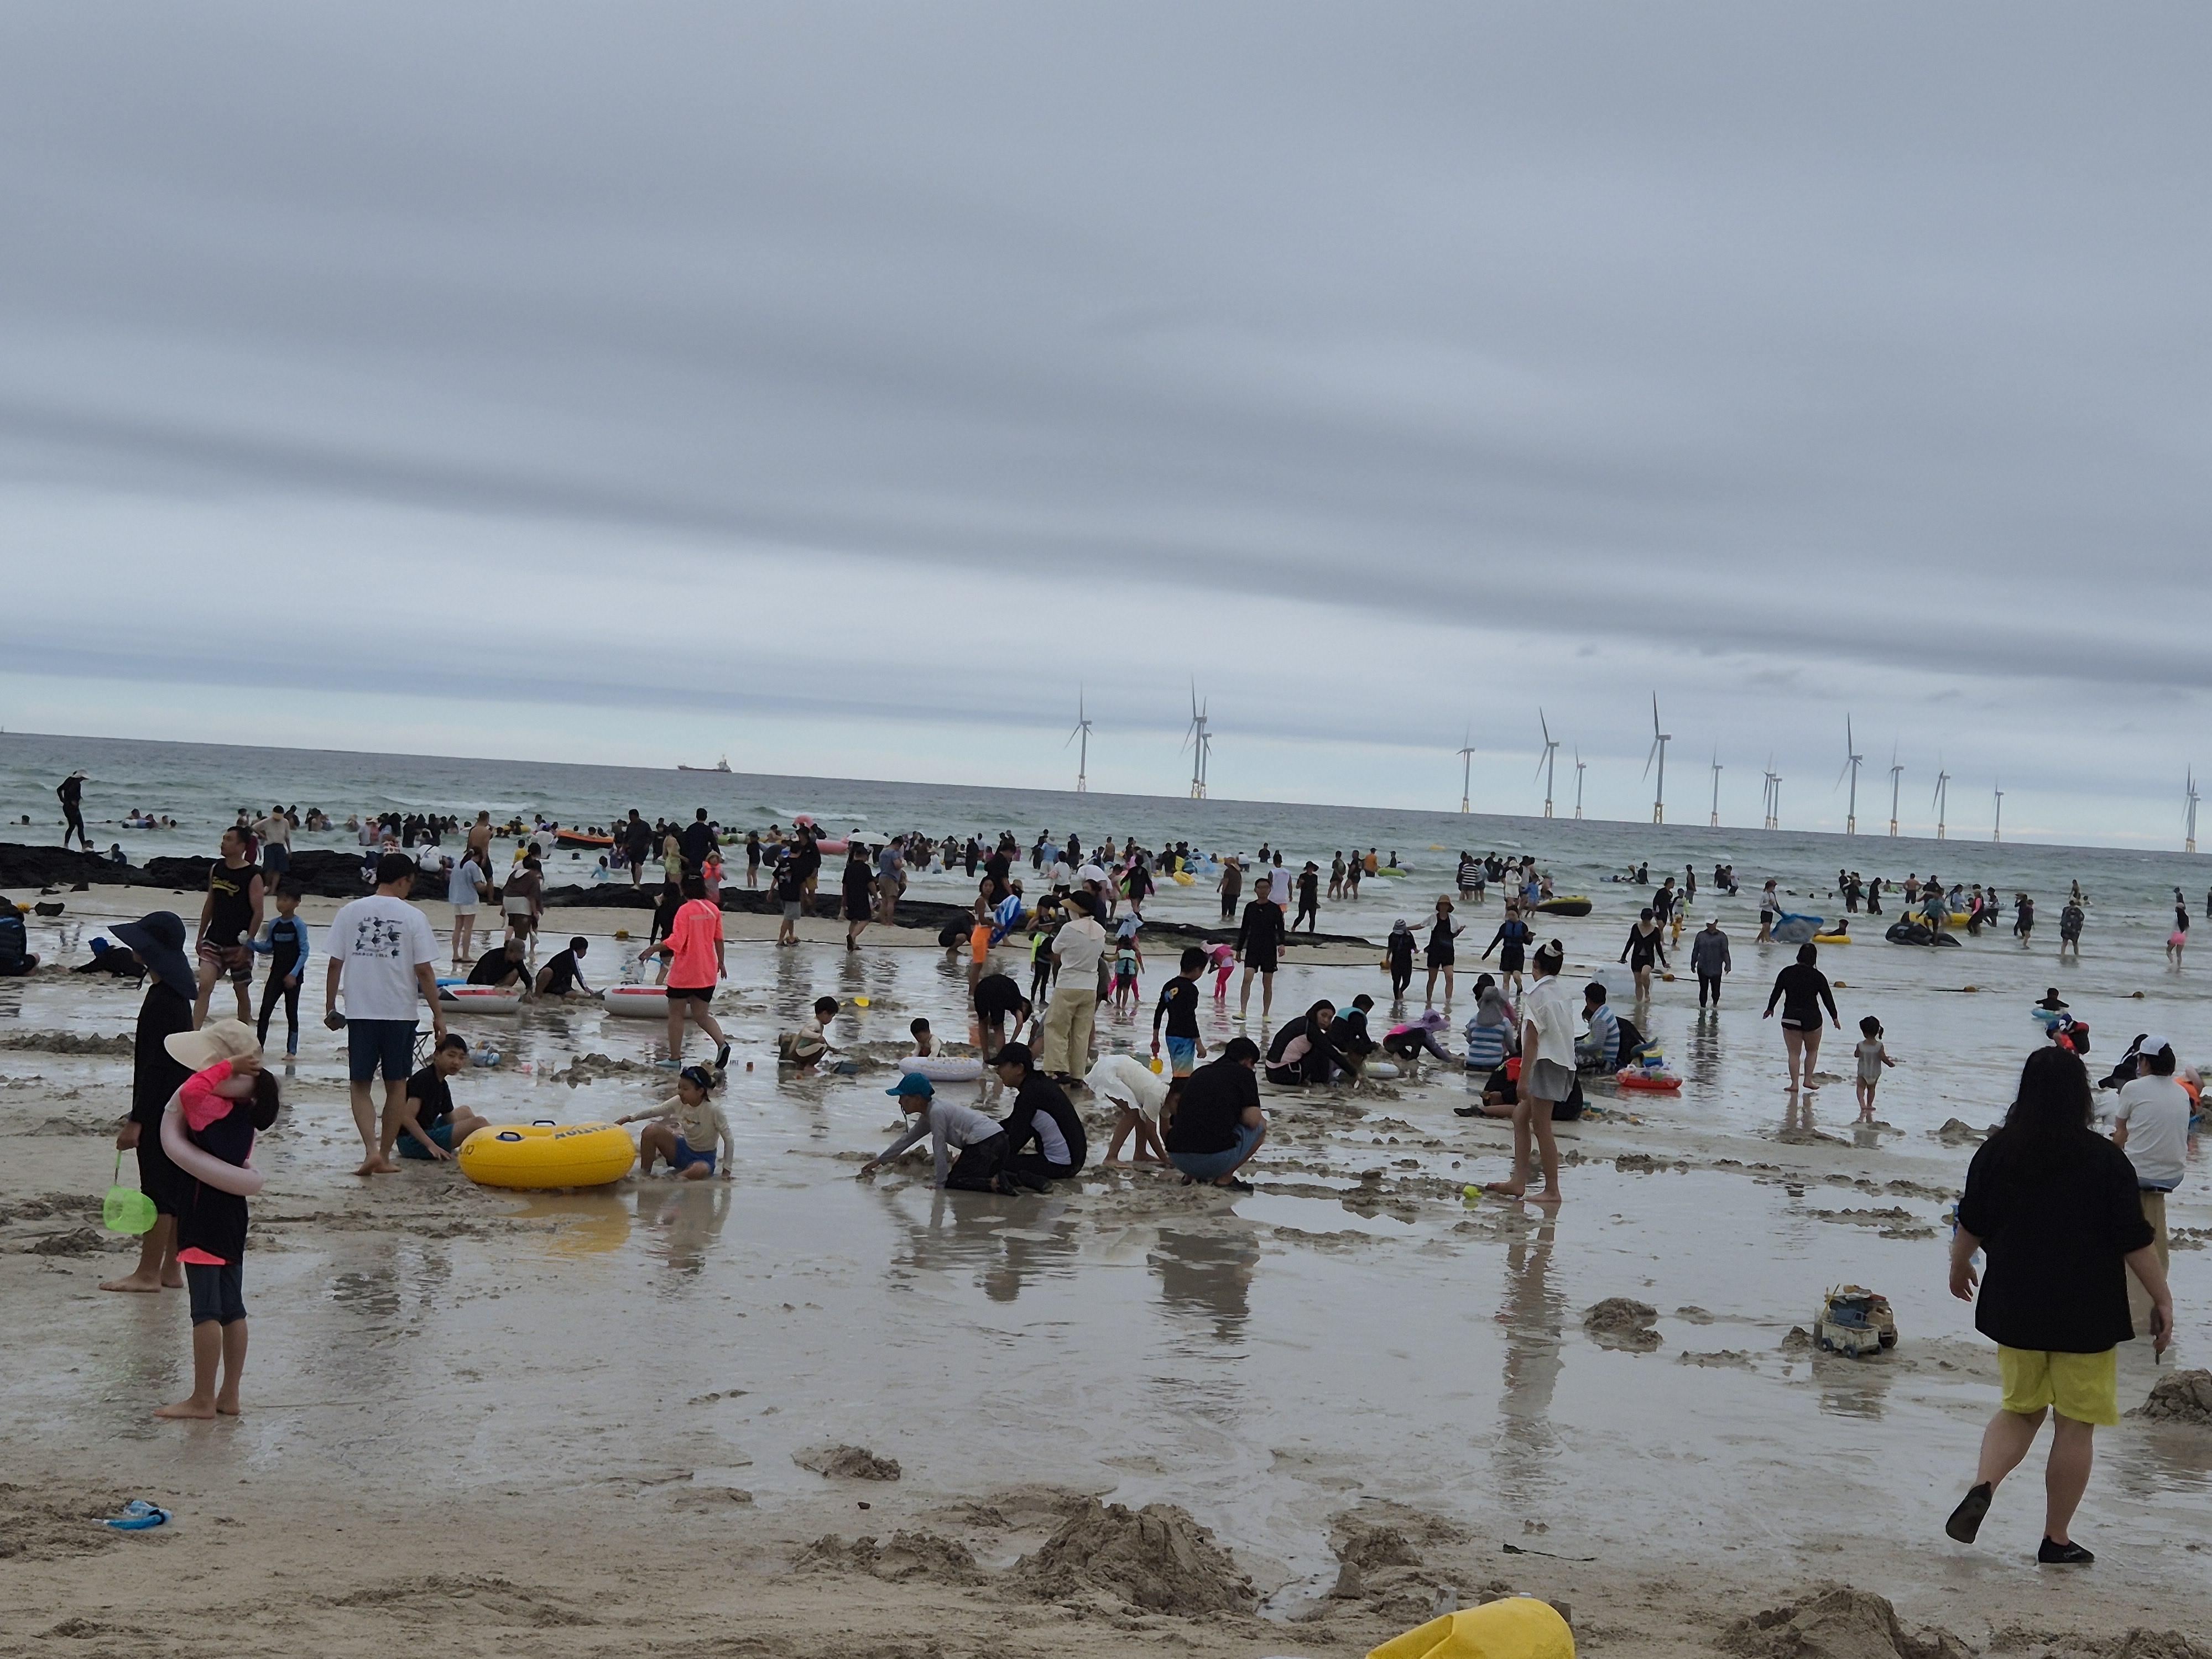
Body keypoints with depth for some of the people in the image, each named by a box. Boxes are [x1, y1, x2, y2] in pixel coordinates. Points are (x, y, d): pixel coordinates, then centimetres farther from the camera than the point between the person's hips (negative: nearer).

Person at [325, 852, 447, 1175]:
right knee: (396, 1085, 13)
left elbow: (335, 964, 1)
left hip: (360, 1012, 1)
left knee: (361, 1085, 7)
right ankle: (384, 1155, 16)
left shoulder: (349, 912, 1)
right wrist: (438, 1015, 1)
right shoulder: (412, 917, -5)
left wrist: (330, 1008, 11)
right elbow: (424, 970, -6)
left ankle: (371, 1149, -11)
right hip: (400, 1012, -1)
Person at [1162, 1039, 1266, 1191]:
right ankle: (1225, 1178, 9)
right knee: (1261, 1125, 18)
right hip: (1216, 1159, -6)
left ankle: (1191, 1176, 17)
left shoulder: (1199, 1072, 22)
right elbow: (1252, 1120, -5)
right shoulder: (1243, 1073, 5)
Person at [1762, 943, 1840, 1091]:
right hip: (1812, 1018, -1)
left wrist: (1770, 1009, 22)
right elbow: (1828, 998, 0)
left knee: (1794, 1053, 7)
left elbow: (1776, 993, 4)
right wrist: (1835, 1017, 12)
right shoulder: (1818, 976, -6)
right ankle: (1808, 1079, 12)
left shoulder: (1786, 973, -2)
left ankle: (1795, 1083, 1)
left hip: (1790, 1018, 1)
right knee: (1812, 1051, 18)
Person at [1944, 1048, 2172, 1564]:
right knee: (2076, 1424, 7)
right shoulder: (2105, 1159, -11)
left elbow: (1971, 1226, 7)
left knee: (2019, 1409, 18)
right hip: (2086, 1312, -3)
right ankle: (2057, 1540, 12)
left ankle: (1982, 1486, -7)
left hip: (2016, 1308, 3)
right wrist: (2162, 1299, 2)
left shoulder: (1997, 1152, -3)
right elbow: (2134, 1242, -9)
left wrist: (1959, 1267, 26)